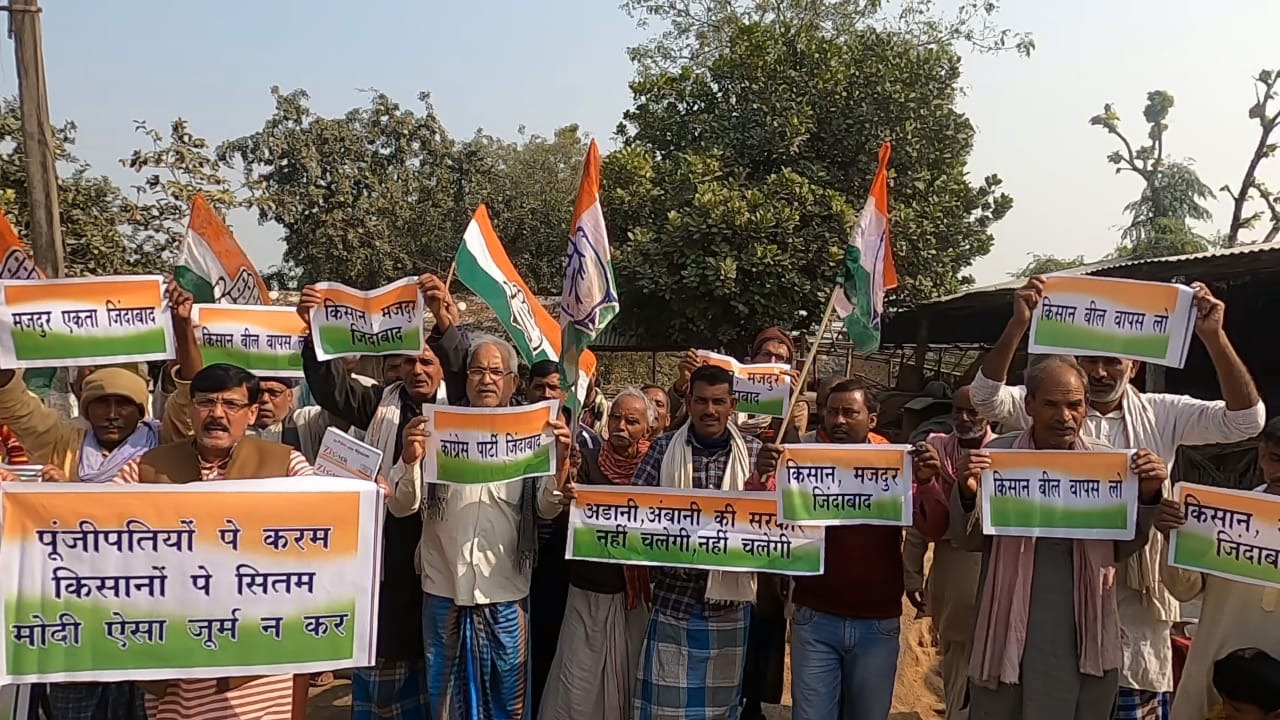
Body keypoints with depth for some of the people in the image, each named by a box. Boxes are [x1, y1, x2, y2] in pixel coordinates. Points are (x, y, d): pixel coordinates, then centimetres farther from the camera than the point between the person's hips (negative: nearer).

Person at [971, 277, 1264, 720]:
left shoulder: (1162, 415, 3)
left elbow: (1245, 420, -5)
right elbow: (986, 398, -17)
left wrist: (1213, 337, -16)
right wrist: (1018, 326, -29)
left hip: (1136, 602, 2)